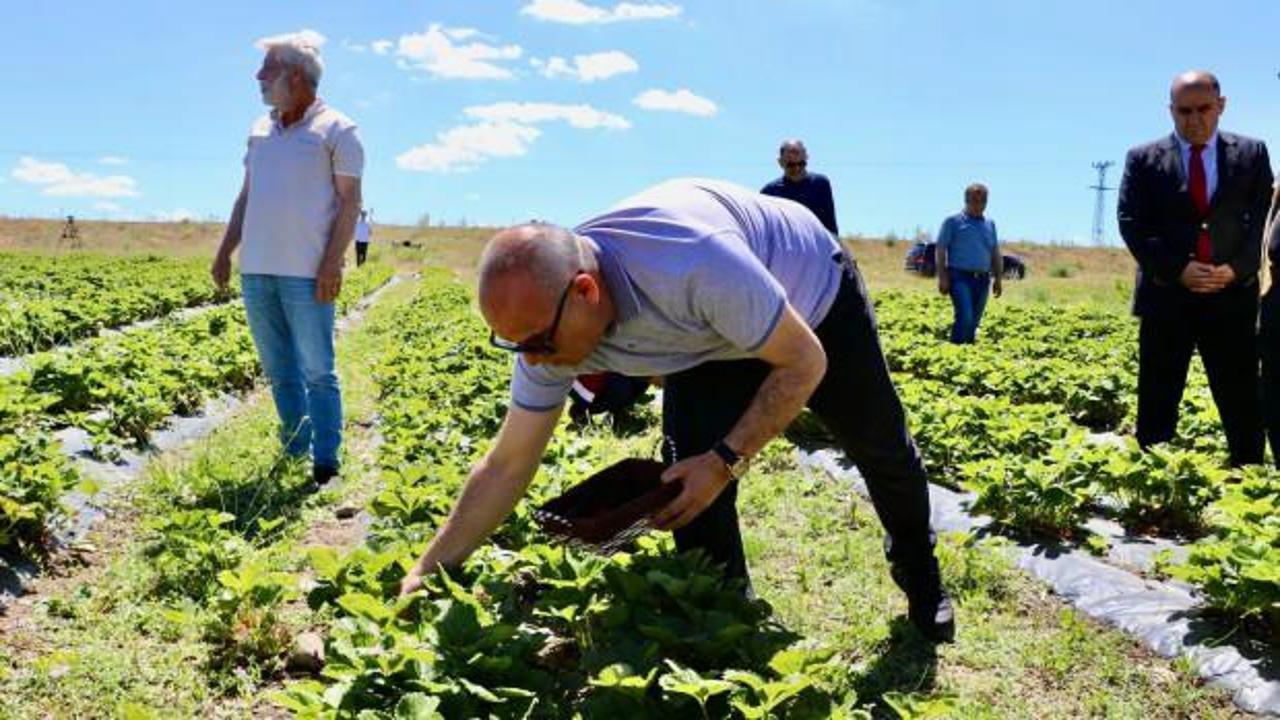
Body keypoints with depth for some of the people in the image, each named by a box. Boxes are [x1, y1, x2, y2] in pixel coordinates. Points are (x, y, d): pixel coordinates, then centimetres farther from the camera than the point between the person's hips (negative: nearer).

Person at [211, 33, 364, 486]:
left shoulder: (336, 130, -1)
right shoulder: (261, 131, 18)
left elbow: (350, 201, -6)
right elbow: (246, 197, 22)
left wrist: (333, 263, -15)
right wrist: (224, 252, 15)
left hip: (306, 273, -6)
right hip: (256, 270, 6)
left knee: (317, 372, -5)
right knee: (280, 374, 10)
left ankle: (325, 467, 1)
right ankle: (295, 458, 18)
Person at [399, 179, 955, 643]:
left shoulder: (695, 263, -49)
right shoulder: (546, 319, -28)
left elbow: (805, 362, -33)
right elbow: (506, 466, -18)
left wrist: (725, 461, -39)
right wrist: (427, 571, -21)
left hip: (815, 292, -3)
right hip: (711, 344, 3)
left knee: (881, 450, 17)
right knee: (690, 486, -15)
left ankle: (920, 574, 47)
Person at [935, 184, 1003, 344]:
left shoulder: (990, 224, 18)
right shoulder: (953, 221, 2)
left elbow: (996, 254, 20)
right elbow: (940, 250, -2)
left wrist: (998, 278, 11)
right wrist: (942, 277, -10)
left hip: (982, 280, 5)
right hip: (960, 277, -5)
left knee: (974, 321, 5)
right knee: (965, 317, -19)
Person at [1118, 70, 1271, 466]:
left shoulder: (1252, 154, 8)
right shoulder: (1143, 159, 5)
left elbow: (1264, 219, 3)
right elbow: (1131, 223, -3)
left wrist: (1236, 269, -13)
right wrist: (1177, 269, -14)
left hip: (1232, 297, 1)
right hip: (1166, 297, -1)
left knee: (1243, 406, 5)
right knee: (1156, 406, 4)